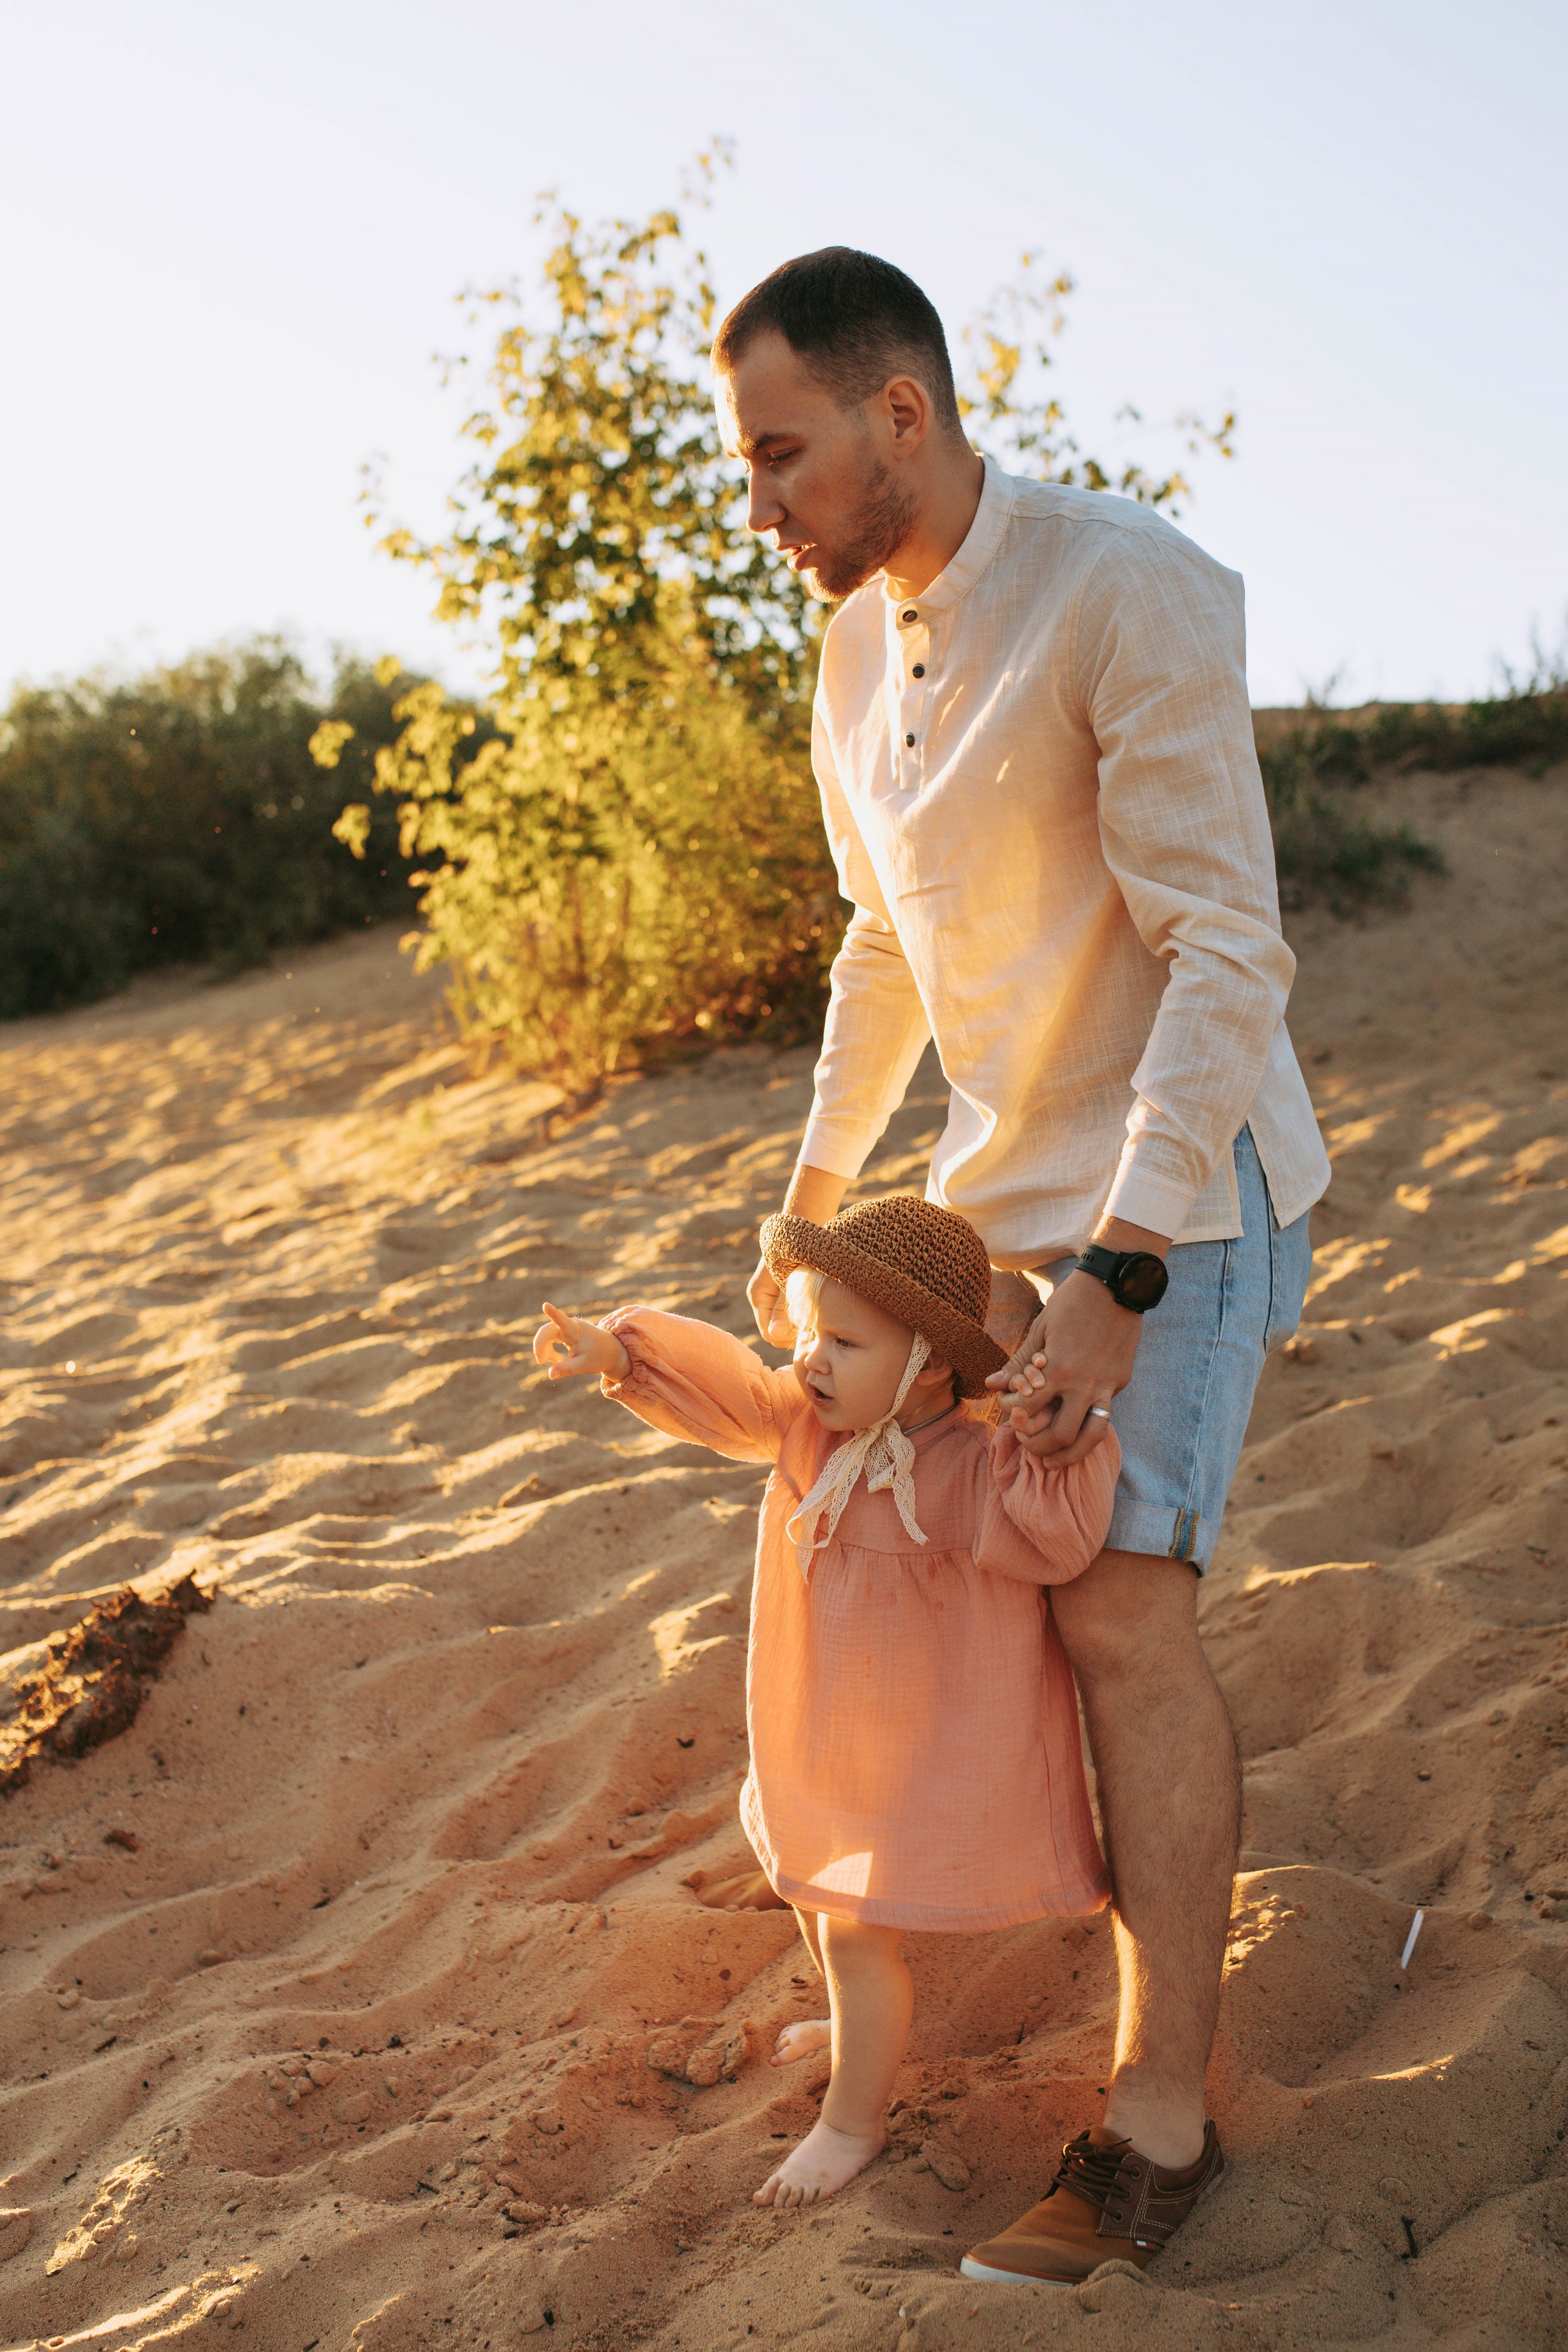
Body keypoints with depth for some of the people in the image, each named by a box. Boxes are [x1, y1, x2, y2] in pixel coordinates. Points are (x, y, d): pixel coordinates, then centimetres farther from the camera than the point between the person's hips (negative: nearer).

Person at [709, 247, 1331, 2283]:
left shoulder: (1134, 594, -23)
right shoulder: (859, 645, 4)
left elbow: (1225, 950, -26)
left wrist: (1116, 1275, -29)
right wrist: (810, 1200, 18)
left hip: (1182, 1177, -8)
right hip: (1013, 1177, 8)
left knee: (1123, 1609, -13)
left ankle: (1161, 2115, -4)